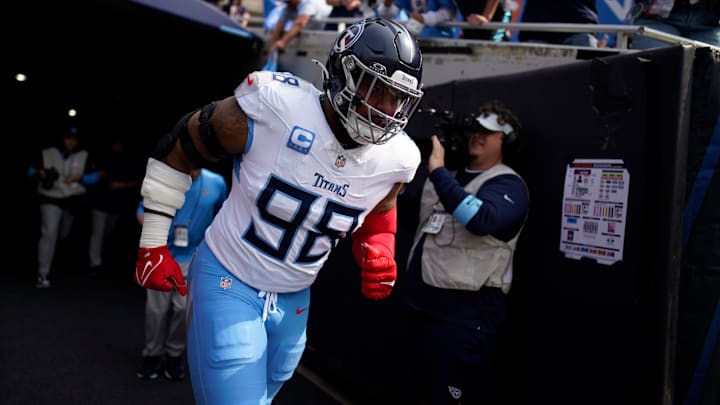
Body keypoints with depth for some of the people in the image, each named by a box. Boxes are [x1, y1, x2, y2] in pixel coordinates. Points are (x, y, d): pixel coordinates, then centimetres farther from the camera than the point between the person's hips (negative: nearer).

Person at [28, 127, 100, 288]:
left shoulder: (84, 156, 0)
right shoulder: (47, 154, -3)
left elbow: (95, 176, -4)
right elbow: (31, 170, 3)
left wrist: (79, 178, -20)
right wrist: (39, 173, -19)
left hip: (73, 200, 3)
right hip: (51, 199, -3)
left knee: (63, 235, 22)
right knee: (49, 233, -19)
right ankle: (43, 275, -18)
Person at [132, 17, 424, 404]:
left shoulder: (397, 159, -12)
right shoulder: (274, 106, -25)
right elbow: (177, 149, -9)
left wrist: (378, 254, -14)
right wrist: (153, 244, -4)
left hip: (293, 300, 5)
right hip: (228, 281, -4)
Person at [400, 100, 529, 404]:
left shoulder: (508, 185, -10)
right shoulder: (443, 175, 14)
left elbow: (482, 220, -30)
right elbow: (397, 198, 12)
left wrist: (438, 170, -27)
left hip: (466, 313, -7)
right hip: (423, 303, 7)